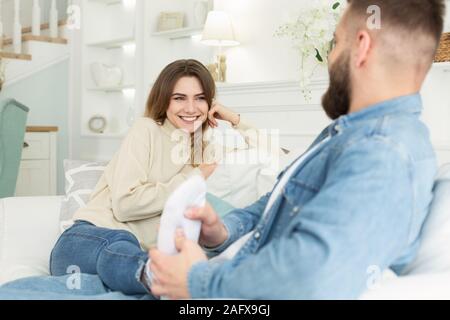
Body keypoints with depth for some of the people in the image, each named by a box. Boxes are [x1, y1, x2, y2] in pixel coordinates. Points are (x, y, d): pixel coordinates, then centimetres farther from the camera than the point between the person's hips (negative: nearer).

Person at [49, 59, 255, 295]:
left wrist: (234, 119, 13)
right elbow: (125, 203, -13)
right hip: (91, 238, -5)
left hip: (139, 250, 5)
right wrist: (193, 178, -7)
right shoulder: (146, 129, 0)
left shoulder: (204, 147, 18)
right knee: (122, 244, -43)